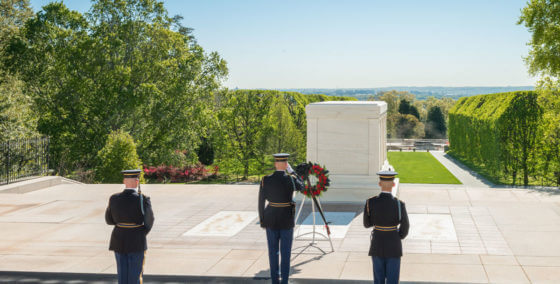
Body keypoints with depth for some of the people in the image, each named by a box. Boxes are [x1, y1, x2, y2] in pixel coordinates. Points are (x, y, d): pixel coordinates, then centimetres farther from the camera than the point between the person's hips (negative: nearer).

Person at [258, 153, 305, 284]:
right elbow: (301, 187, 11)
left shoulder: (265, 180, -8)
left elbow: (261, 201, -3)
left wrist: (262, 220, 8)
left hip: (271, 220, 2)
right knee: (285, 253, 7)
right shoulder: (291, 179, -13)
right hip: (287, 221, -2)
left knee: (273, 252, 11)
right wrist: (291, 171, 15)